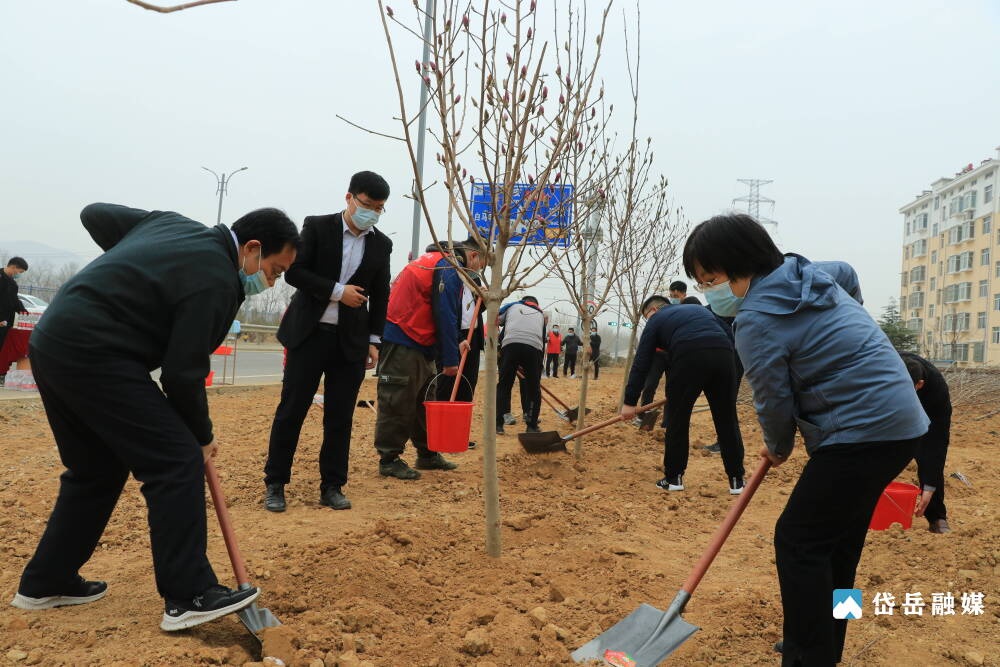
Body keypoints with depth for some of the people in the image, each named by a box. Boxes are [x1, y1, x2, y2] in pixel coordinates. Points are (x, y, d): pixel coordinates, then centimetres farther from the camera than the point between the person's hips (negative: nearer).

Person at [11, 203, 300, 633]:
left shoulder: (172, 223, 12)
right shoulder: (216, 281, -14)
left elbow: (95, 214, 23)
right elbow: (182, 374, -13)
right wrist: (202, 436, 1)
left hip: (52, 342, 10)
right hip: (93, 354, -10)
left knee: (96, 469, 20)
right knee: (177, 461, -8)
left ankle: (45, 582, 30)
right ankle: (189, 596, -6)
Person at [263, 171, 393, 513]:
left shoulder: (381, 244, 8)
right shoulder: (317, 226, -1)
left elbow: (380, 296, 11)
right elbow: (294, 272, -8)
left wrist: (374, 341, 5)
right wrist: (337, 291, -15)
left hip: (352, 339, 3)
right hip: (309, 332, -3)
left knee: (340, 416, 5)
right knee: (291, 410, 1)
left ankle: (332, 486, 15)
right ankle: (275, 484, 12)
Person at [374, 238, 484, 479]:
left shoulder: (438, 261, 19)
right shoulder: (449, 268, -13)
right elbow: (445, 315, -17)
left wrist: (453, 344, 15)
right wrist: (450, 360, -13)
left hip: (418, 344, 11)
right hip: (403, 343, -11)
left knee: (425, 400, 14)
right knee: (398, 403, -5)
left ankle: (428, 454, 23)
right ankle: (389, 460, 1)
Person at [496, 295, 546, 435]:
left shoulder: (512, 306, 30)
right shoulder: (540, 314, 33)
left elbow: (496, 321, 19)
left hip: (511, 344, -1)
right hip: (534, 347, 1)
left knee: (503, 386, 10)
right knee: (534, 389, 14)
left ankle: (498, 424, 8)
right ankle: (532, 426, 16)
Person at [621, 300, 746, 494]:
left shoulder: (656, 320, 25)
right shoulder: (699, 309, 38)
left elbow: (642, 362, 16)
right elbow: (729, 337, 27)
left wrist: (630, 402, 14)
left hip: (689, 356, -4)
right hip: (724, 354, 4)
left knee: (677, 420, 11)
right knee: (727, 421, 14)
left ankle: (674, 478, 18)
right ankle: (737, 480, 20)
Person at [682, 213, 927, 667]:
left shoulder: (756, 320, -19)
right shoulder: (808, 272, 9)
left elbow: (774, 402, -11)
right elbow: (848, 274, 32)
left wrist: (778, 447, 9)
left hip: (863, 432, -10)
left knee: (798, 540, -4)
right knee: (836, 540, 17)